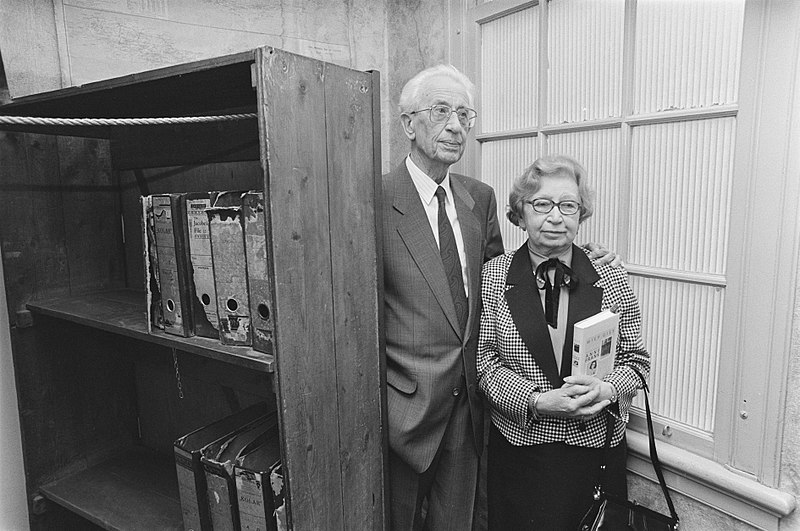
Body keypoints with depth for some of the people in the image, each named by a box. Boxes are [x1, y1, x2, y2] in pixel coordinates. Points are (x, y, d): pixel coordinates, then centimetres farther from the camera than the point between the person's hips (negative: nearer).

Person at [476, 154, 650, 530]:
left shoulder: (611, 280, -1)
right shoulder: (493, 276, -5)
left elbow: (636, 358, 5)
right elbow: (484, 361, -6)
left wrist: (608, 389, -16)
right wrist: (537, 402, -19)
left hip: (597, 447, 2)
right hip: (519, 450, -1)